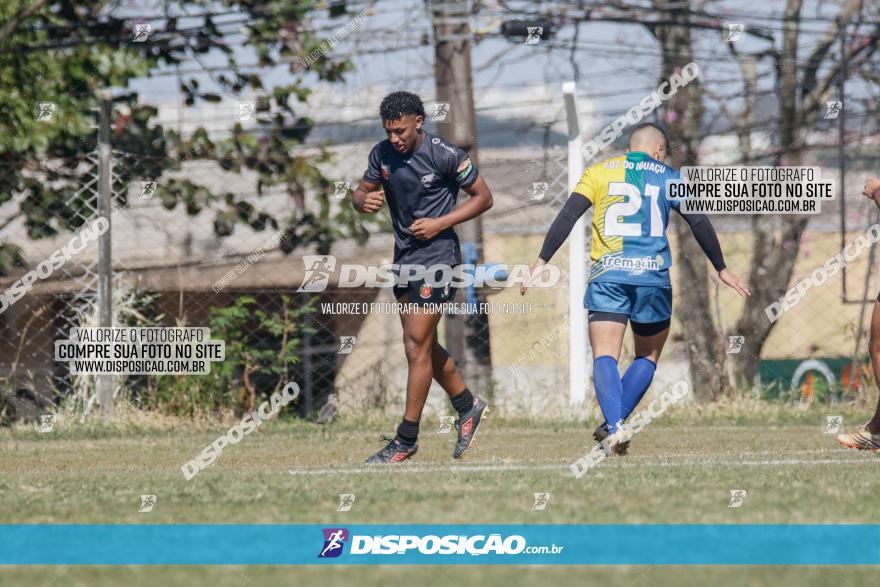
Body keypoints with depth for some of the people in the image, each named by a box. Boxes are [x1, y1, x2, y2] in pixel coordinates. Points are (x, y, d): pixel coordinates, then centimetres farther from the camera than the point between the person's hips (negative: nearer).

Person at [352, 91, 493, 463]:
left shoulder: (446, 156, -14)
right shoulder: (382, 154, 2)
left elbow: (483, 197, -6)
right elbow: (362, 192, 12)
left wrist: (440, 223, -16)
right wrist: (364, 201, -13)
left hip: (437, 257, -7)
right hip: (404, 258, 7)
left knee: (417, 347, -8)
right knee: (425, 347, 15)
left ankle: (407, 439, -3)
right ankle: (468, 407, 34)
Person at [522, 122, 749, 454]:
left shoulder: (599, 172, 11)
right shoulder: (669, 177, 10)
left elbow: (567, 216, 1)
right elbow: (699, 223, 5)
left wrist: (541, 262, 2)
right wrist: (721, 268, 13)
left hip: (607, 276, 0)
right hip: (653, 277, 0)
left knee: (605, 357, -6)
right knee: (648, 357, 16)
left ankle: (614, 427, -28)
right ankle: (614, 424, 2)